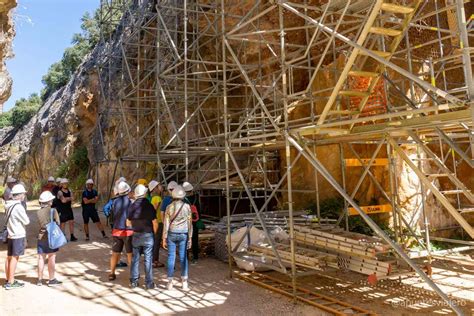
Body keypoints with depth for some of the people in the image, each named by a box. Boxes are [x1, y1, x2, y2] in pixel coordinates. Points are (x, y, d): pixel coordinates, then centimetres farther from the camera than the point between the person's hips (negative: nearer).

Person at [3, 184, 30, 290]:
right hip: (18, 235, -8)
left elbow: (8, 219, 16)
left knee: (9, 257, 14)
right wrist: (26, 217, 6)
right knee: (15, 258, -3)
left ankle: (8, 280, 24)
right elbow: (26, 221, -13)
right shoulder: (18, 207, -18)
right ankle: (11, 283, 0)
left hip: (10, 235, 8)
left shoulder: (8, 205, 8)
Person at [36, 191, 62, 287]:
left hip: (41, 237, 5)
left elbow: (41, 224, -3)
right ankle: (51, 280, 6)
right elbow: (57, 223, -7)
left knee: (41, 258, 10)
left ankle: (40, 279, 17)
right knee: (51, 258, 1)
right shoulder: (53, 210, -10)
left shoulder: (39, 212, 2)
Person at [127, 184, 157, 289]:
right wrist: (154, 233, 6)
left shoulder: (132, 206, -2)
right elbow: (155, 223, -12)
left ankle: (133, 281, 20)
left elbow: (128, 223, 7)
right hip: (148, 235, -3)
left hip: (136, 235, 4)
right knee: (148, 260, 3)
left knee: (135, 258, 13)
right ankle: (149, 283, 8)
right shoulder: (149, 206, -14)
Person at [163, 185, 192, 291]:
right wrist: (190, 237, 5)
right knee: (183, 257, 6)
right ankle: (184, 282, 7)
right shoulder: (187, 206, -2)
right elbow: (189, 223, -1)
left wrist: (164, 239, 3)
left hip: (171, 234, 0)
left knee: (171, 257, 5)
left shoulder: (169, 207, -3)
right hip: (183, 234, 0)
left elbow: (166, 224, -2)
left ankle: (170, 282, 8)